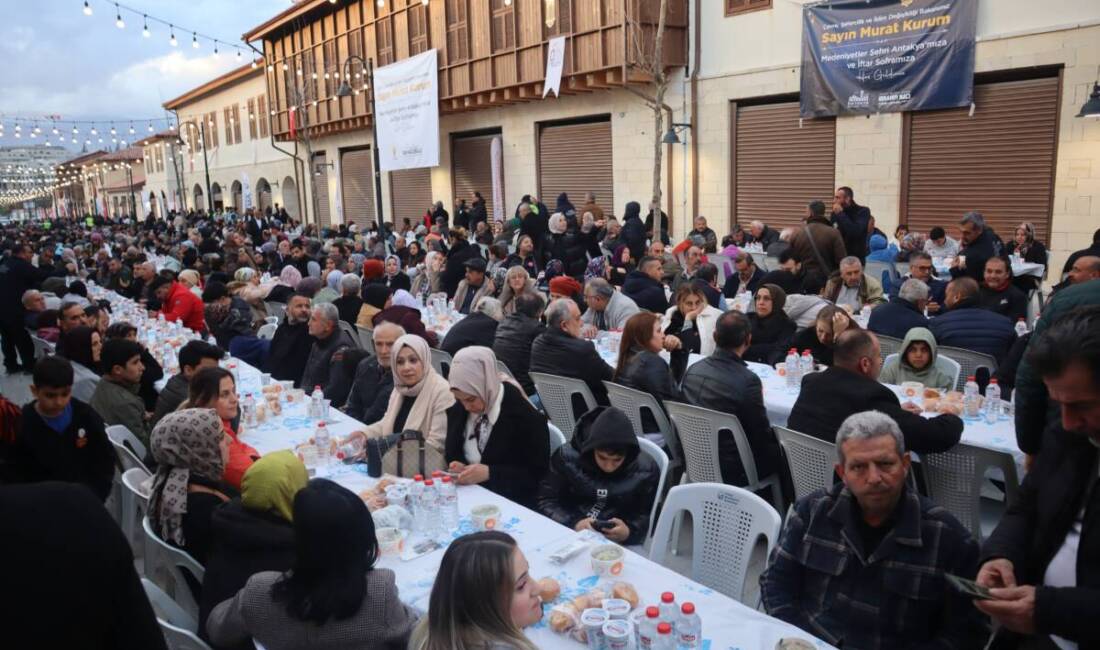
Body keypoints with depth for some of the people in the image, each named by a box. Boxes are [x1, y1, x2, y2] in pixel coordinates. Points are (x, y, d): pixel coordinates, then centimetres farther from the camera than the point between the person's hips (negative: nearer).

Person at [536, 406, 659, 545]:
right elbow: (545, 501, -5)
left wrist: (629, 531, -22)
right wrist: (573, 523, -22)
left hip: (618, 545, 0)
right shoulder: (566, 456, -9)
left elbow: (647, 517, 0)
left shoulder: (645, 470, -7)